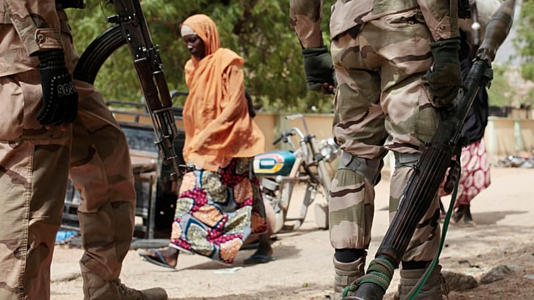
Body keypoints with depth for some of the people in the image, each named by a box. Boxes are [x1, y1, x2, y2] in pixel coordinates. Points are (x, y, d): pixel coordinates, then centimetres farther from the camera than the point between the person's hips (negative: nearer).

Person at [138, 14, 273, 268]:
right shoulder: (193, 68, 14)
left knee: (244, 194, -1)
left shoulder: (227, 62, -8)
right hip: (203, 145, 7)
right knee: (193, 191, -1)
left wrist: (209, 134, -22)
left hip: (231, 141, -7)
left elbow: (235, 104, -16)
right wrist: (193, 142, 8)